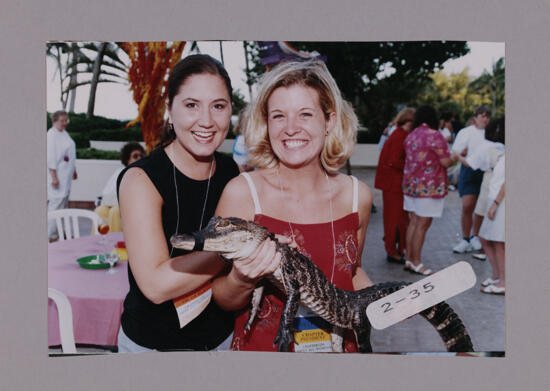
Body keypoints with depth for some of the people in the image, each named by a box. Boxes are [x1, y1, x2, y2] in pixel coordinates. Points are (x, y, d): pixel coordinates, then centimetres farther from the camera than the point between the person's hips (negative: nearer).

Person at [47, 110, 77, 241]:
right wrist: (54, 177, -21)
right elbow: (51, 157, -18)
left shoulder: (64, 133, 15)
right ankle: (51, 235, -4)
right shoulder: (52, 134, -13)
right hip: (57, 175, -10)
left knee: (64, 202, 14)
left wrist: (74, 170, 23)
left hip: (66, 175, 10)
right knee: (56, 203, -9)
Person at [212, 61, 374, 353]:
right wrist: (242, 281, -30)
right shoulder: (241, 193, -17)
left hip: (339, 345, 3)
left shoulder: (357, 196, -8)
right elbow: (222, 300, -11)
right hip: (261, 347, -2)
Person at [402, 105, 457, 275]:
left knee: (414, 221, 12)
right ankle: (416, 263, 5)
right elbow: (446, 162, -14)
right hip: (428, 186, -8)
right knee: (423, 224, -1)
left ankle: (409, 260, 17)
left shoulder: (410, 135, 10)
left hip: (411, 184, 8)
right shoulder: (435, 135, -13)